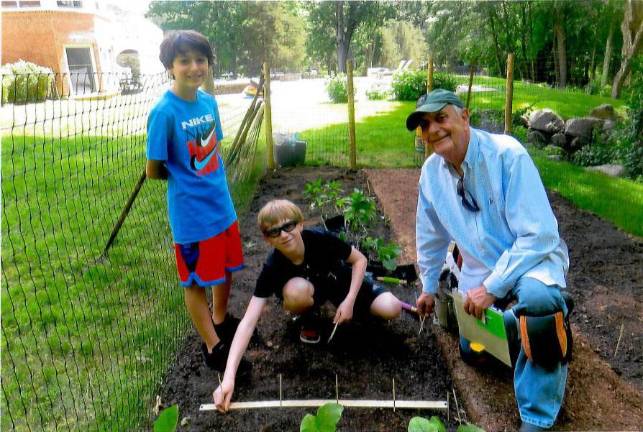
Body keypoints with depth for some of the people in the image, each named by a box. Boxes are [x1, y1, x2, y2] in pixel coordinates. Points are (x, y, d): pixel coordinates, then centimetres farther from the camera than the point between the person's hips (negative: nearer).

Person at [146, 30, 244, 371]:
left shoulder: (209, 101, 0)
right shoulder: (164, 112, -18)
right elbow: (153, 171, -12)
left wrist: (211, 178, -1)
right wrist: (185, 178, 0)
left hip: (222, 203, 7)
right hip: (191, 213, -6)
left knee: (227, 268, 21)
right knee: (197, 280, 10)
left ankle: (221, 321, 47)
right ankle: (213, 345, 29)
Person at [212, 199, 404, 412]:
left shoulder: (320, 239, -32)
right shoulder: (272, 268, -31)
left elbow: (359, 260, -13)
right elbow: (248, 322, -35)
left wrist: (349, 301, -24)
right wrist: (228, 377, -44)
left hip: (342, 282, 1)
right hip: (312, 290, -1)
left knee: (391, 309, -20)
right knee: (295, 291, -38)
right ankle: (309, 318, 0)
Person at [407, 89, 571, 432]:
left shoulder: (507, 154, -26)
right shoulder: (431, 171, -7)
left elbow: (538, 235, -29)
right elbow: (431, 235, 8)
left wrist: (492, 287, -27)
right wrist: (428, 287, 17)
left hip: (533, 257, -5)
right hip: (480, 267, 6)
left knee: (538, 296, -39)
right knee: (473, 348, 11)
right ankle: (513, 319, 42)